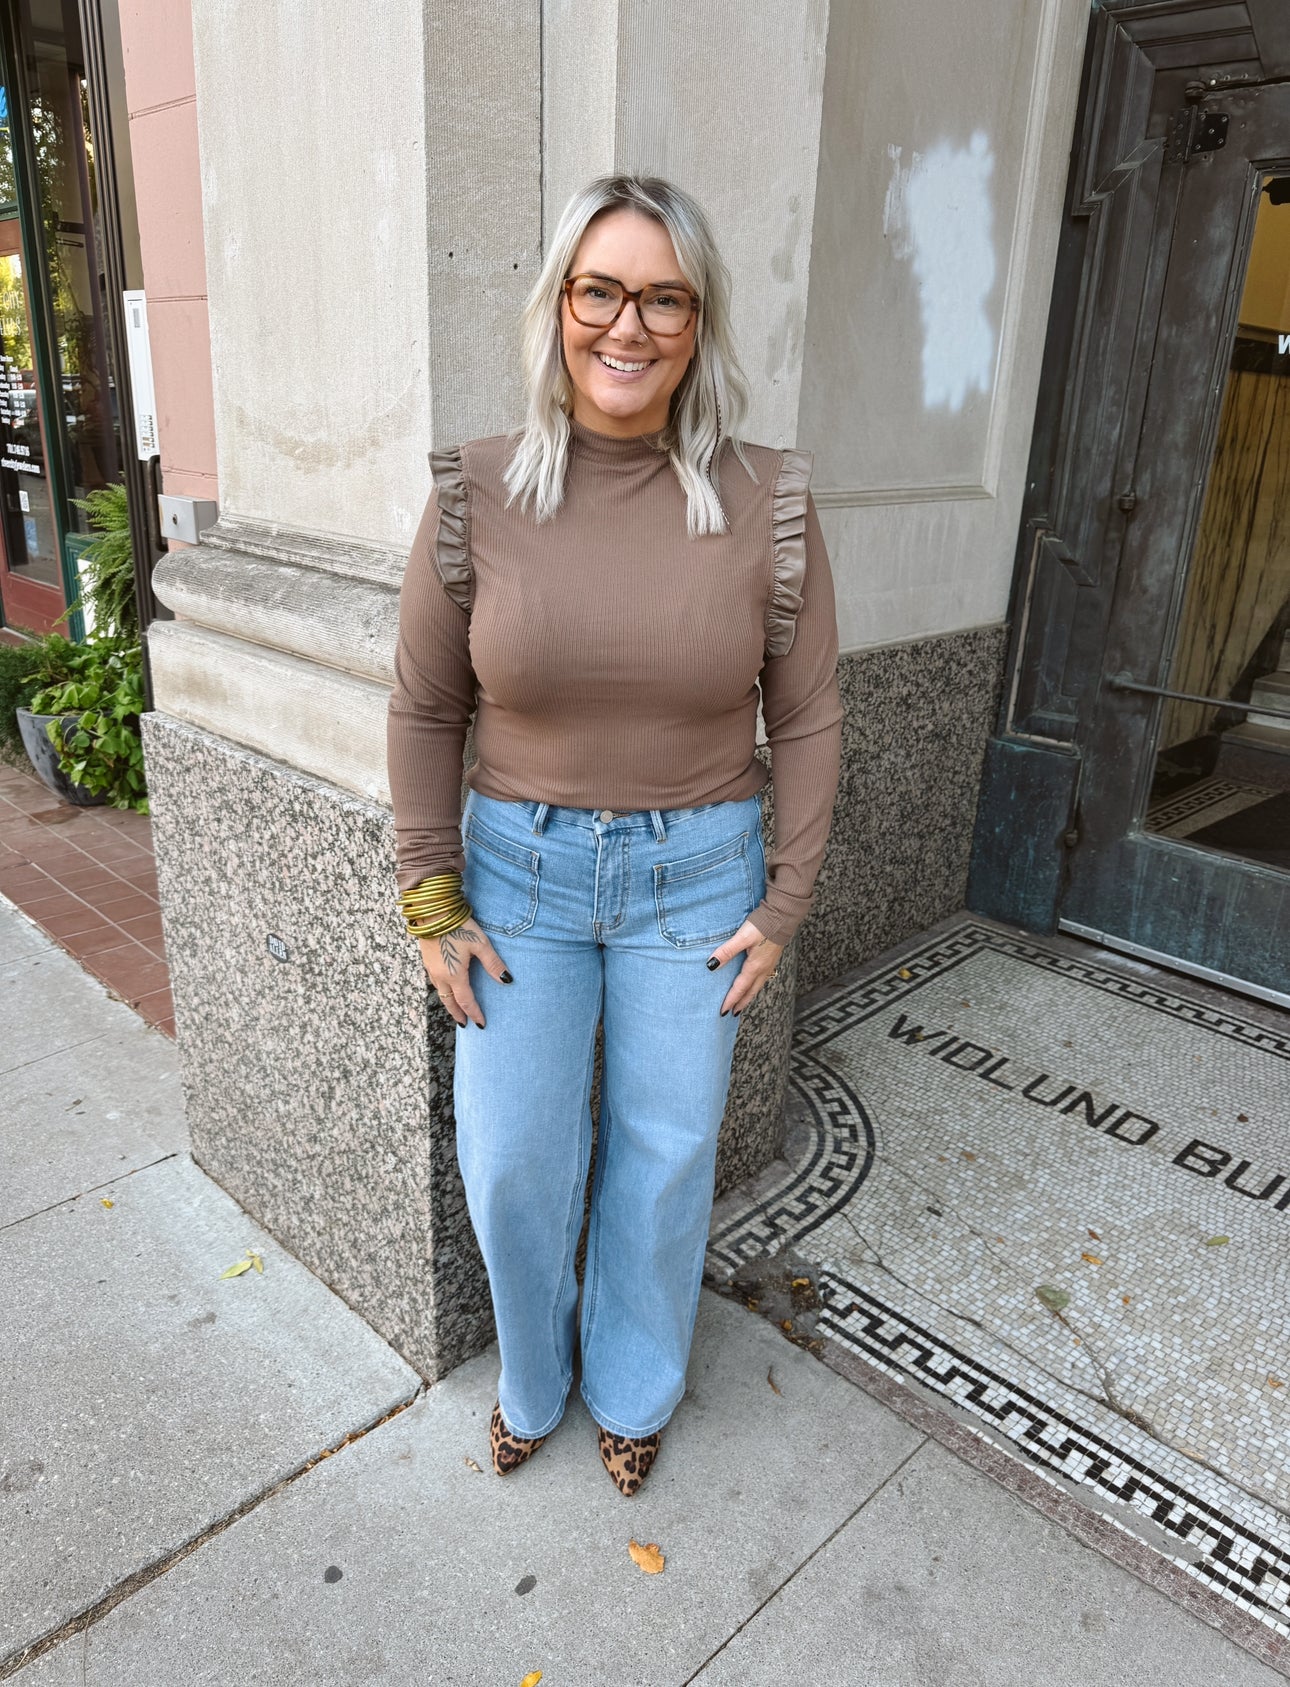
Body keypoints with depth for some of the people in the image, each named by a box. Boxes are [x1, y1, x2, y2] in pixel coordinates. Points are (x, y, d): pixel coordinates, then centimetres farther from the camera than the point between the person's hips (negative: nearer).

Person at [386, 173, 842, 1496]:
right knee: (511, 1159, 7)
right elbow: (425, 709, -1)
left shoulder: (767, 503, -9)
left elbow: (805, 718, -2)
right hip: (520, 865, 1)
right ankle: (531, 1373, 41)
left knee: (666, 1151, 13)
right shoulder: (479, 494, -8)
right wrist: (432, 904, -3)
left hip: (697, 872, 0)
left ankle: (632, 1387, 43)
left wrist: (783, 906, -2)